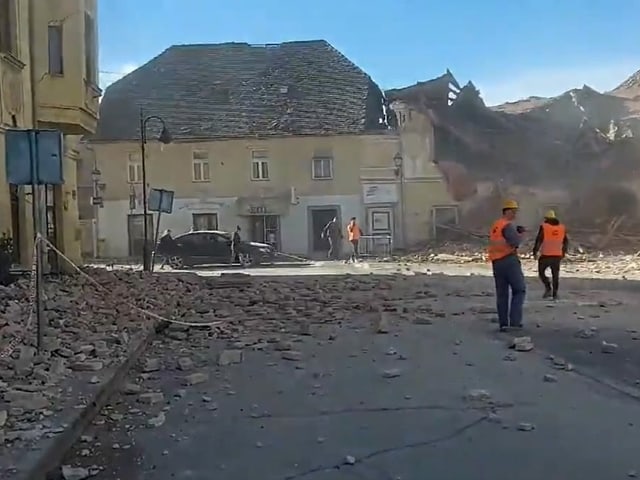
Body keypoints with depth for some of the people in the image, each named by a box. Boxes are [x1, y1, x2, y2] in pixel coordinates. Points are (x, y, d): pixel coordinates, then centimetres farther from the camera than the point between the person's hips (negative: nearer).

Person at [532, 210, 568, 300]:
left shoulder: (544, 226, -8)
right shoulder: (562, 227, 8)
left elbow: (539, 240, -13)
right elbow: (566, 242, 15)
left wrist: (535, 252, -5)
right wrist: (563, 252, 27)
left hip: (545, 255, -4)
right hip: (557, 255, 4)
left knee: (541, 272, 10)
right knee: (555, 275, 12)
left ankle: (548, 288, -7)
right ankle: (555, 293, 12)